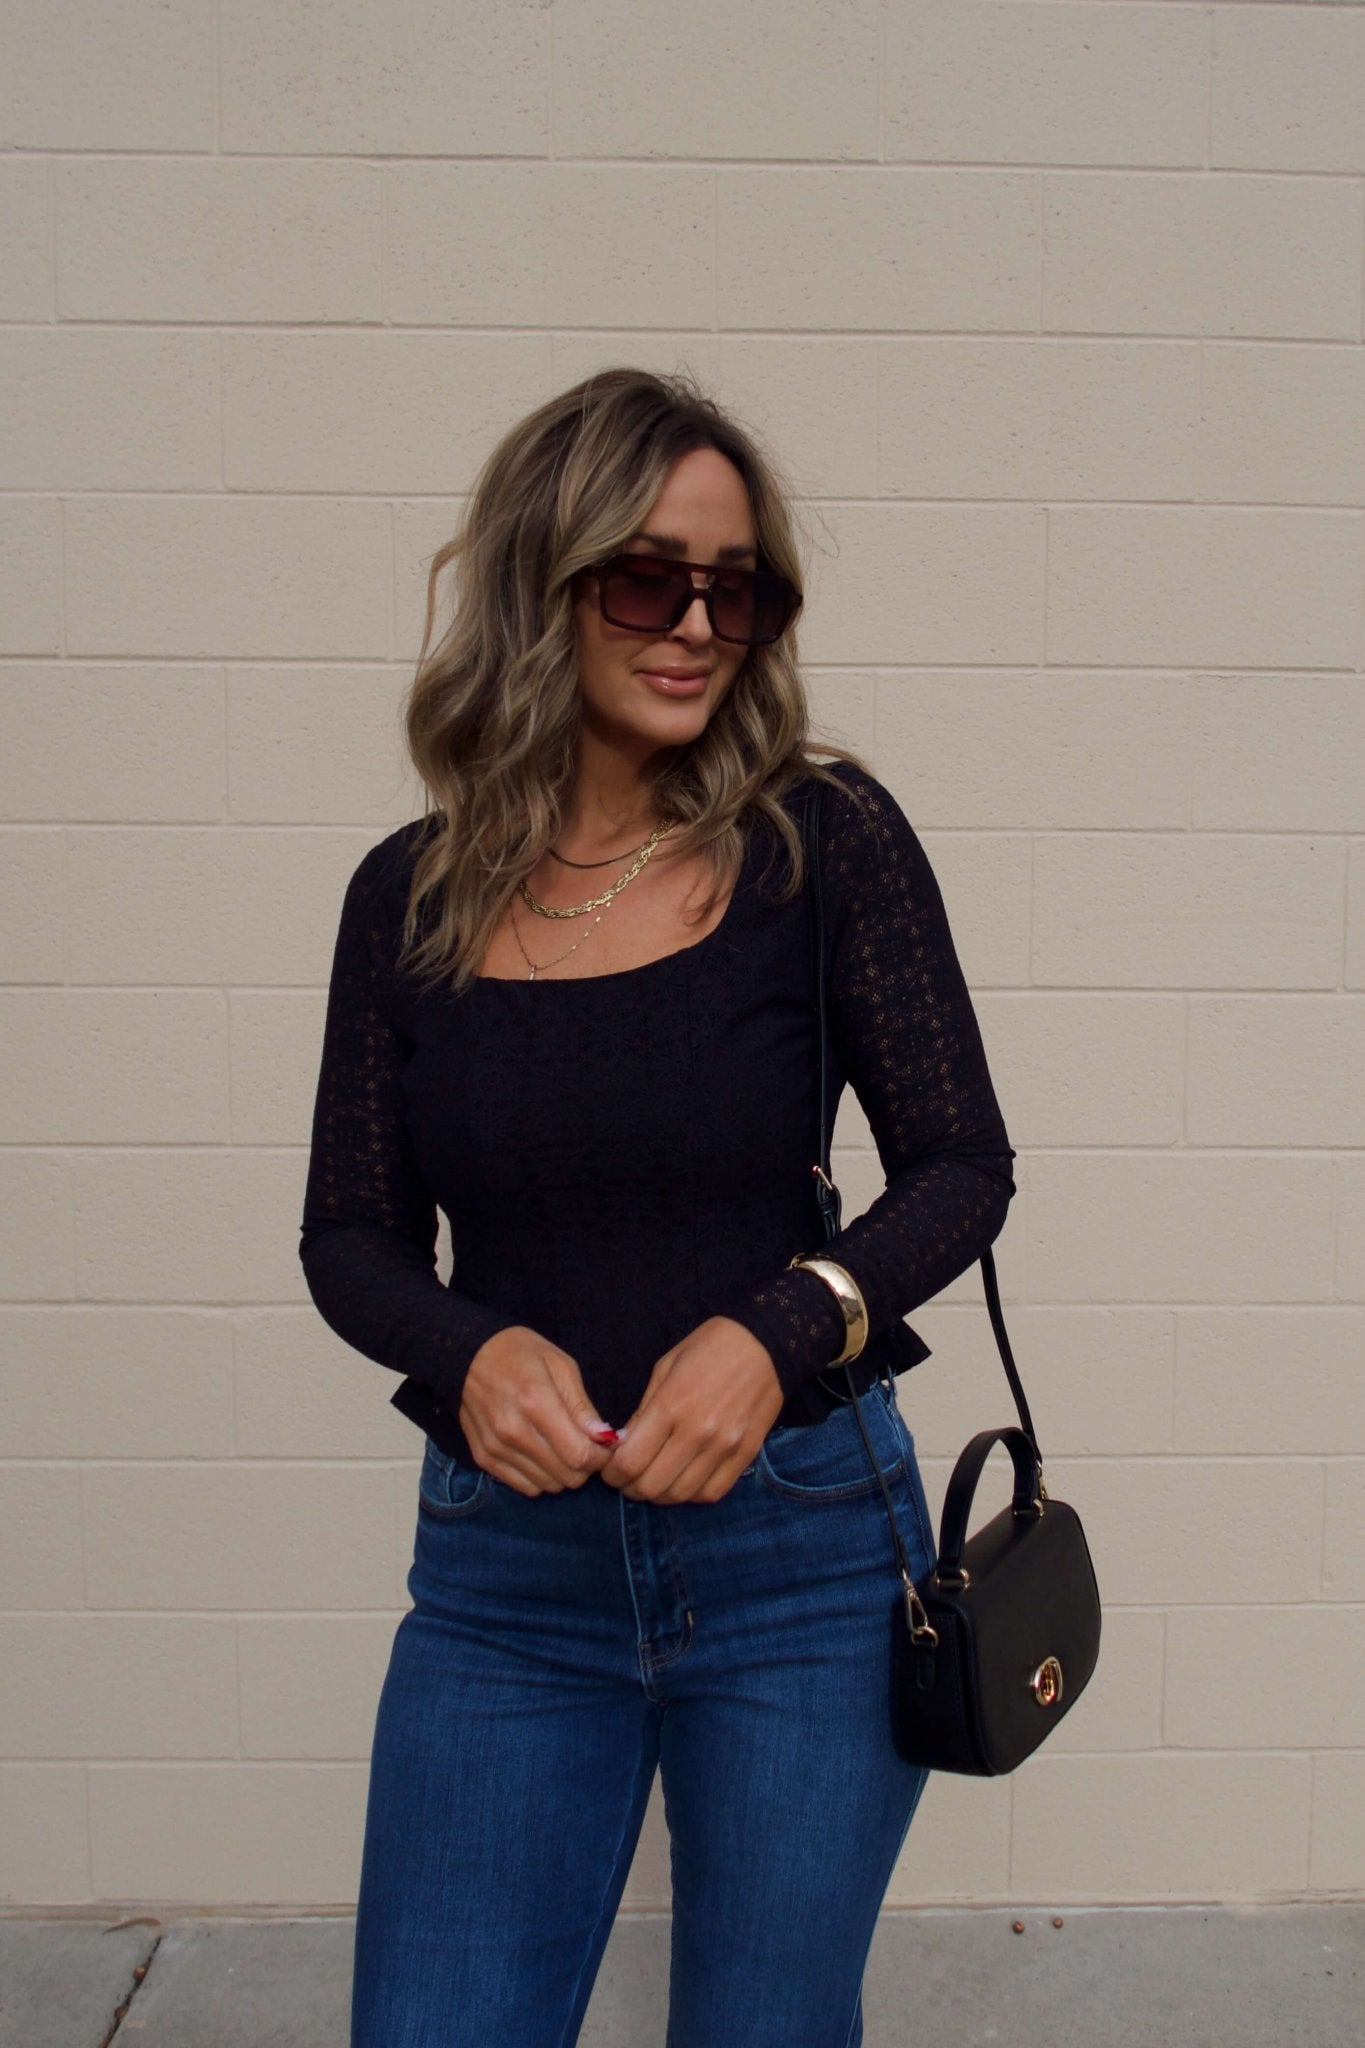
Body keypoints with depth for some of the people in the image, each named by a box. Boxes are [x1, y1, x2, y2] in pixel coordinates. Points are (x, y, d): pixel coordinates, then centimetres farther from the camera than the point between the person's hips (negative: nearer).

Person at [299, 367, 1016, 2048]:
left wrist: (779, 1328, -22)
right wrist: (470, 1352, -17)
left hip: (802, 1544, -1)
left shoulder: (826, 840, -8)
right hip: (501, 1559, 2)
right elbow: (352, 1235, 4)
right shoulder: (409, 896, -1)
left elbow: (961, 1166, -5)